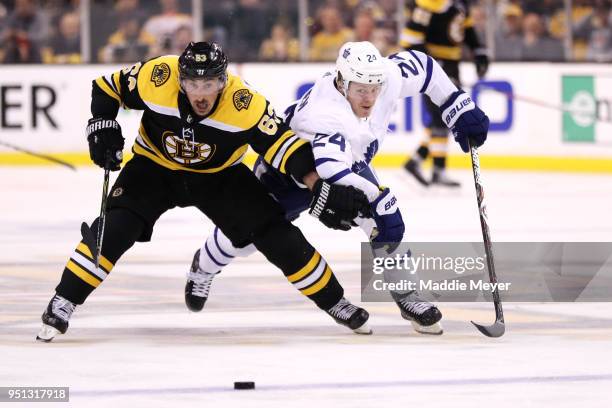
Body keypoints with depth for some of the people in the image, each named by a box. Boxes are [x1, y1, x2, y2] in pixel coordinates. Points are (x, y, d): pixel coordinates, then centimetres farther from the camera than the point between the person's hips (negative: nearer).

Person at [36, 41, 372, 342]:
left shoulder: (245, 105, -32)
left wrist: (321, 189, -36)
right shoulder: (156, 77, -29)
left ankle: (333, 301, 12)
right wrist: (103, 127, -23)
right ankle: (62, 305, -11)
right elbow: (107, 89, -11)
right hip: (155, 167, 0)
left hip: (220, 177, 0)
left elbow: (284, 144, -27)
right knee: (114, 228, -22)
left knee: (278, 236, -7)